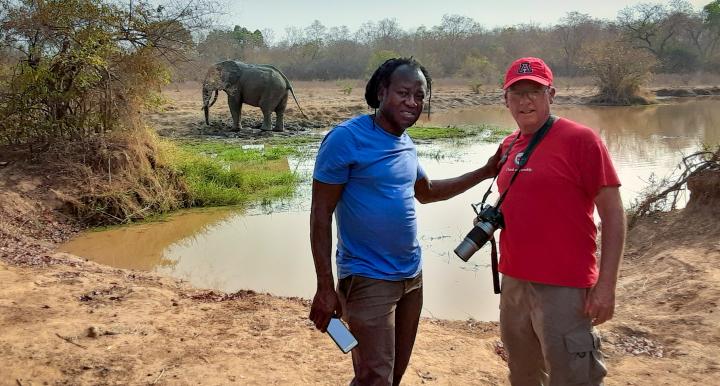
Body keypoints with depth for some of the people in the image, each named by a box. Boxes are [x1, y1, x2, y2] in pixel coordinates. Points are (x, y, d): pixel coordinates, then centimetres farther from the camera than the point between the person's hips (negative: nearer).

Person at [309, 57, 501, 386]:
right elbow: (321, 214, -15)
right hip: (369, 279, -8)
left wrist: (484, 172, 19)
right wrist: (325, 287, -18)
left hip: (412, 275, 8)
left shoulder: (406, 145, 8)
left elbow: (426, 191, 25)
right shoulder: (347, 139, -15)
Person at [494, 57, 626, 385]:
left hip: (563, 287, -7)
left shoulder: (580, 139, -11)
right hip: (513, 281, 7)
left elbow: (613, 214, -12)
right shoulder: (508, 146, 9)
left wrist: (606, 283, -17)